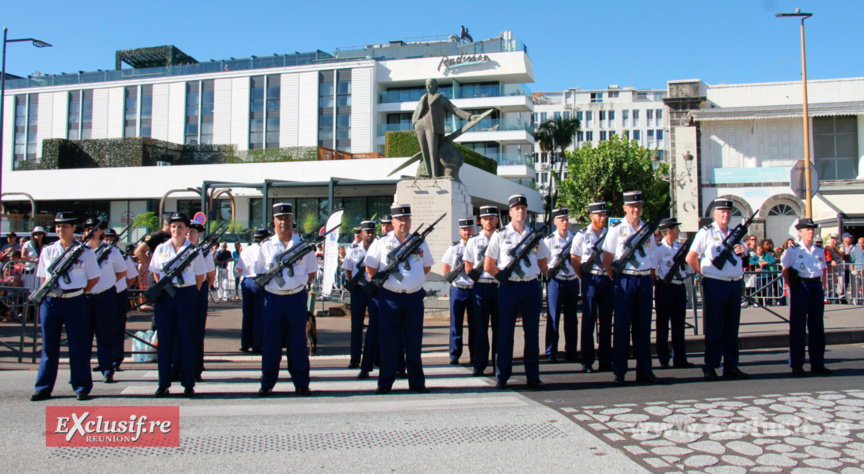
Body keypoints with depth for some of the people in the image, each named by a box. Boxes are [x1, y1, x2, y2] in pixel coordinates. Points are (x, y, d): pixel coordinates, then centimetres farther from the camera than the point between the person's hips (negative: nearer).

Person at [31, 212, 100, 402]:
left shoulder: (85, 251, 1)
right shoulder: (47, 251, 8)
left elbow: (94, 278, 6)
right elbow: (43, 277, 16)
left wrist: (78, 292, 3)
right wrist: (50, 291, 3)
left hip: (74, 302, -2)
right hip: (50, 302, 2)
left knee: (78, 346, 2)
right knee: (49, 346, 8)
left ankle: (81, 387, 10)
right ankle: (43, 388, 16)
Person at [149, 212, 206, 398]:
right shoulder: (161, 249, 9)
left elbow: (200, 275, 6)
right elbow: (155, 273, 16)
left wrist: (191, 294, 3)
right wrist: (162, 289, 7)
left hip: (187, 294, -2)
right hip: (165, 296, 2)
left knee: (187, 339, 1)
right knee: (164, 339, 3)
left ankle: (188, 384, 7)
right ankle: (163, 384, 11)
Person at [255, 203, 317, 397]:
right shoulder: (266, 245, 7)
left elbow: (311, 272, 12)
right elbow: (259, 273, 12)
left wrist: (300, 284, 1)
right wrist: (270, 281, -2)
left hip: (297, 298, 0)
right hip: (273, 298, 1)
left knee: (298, 342, 5)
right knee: (270, 342, 5)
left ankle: (301, 384, 13)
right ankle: (267, 384, 15)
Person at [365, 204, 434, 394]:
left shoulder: (420, 242, 9)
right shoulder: (381, 243, 2)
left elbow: (427, 266, 19)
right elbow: (370, 267, 8)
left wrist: (414, 280, 11)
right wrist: (381, 284, 4)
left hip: (414, 297, 2)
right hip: (390, 298, -2)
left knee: (414, 342, 6)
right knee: (389, 342, 2)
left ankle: (417, 382, 15)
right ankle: (385, 383, 10)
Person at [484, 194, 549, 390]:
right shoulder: (500, 235, 3)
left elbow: (542, 263, 20)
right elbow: (488, 266, 2)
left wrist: (540, 276, 6)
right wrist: (504, 277, -5)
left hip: (532, 287, 3)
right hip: (509, 287, -3)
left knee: (532, 332, 5)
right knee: (505, 333, 1)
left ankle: (533, 376, 13)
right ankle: (502, 377, 9)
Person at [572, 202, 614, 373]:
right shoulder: (582, 235, 0)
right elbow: (574, 260, 2)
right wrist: (584, 278, -3)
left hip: (608, 279, 4)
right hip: (591, 280, -4)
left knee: (606, 321, 7)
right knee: (588, 320, 0)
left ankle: (605, 360, 14)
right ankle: (587, 362, 5)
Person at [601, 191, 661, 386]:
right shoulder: (616, 229, -1)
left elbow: (652, 257, 17)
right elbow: (607, 259, -1)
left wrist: (650, 279, 8)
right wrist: (617, 280, -4)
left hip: (645, 281, 4)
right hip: (625, 280, -4)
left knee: (643, 327, 7)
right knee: (622, 327, -1)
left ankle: (644, 370, 13)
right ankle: (619, 372, 5)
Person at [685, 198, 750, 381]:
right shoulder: (706, 233, -1)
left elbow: (744, 260, 21)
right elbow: (690, 258, -5)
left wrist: (743, 252, 0)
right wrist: (705, 273, -3)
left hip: (735, 284, 6)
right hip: (715, 285, -6)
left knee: (732, 328, 8)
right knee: (714, 328, -2)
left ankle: (731, 366, 15)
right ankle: (710, 367, 4)